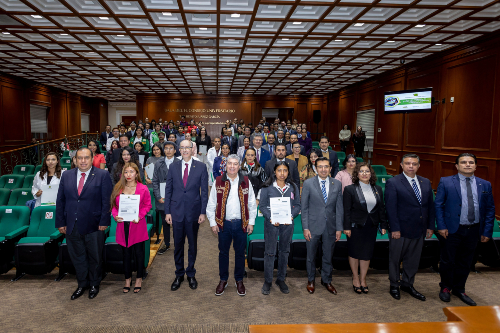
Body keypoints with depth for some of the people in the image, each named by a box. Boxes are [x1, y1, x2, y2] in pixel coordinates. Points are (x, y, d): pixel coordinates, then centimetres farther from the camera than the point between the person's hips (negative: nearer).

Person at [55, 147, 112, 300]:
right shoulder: (66, 176, 6)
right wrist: (60, 223, 3)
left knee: (95, 258, 12)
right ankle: (82, 284, 35)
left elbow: (106, 200, -7)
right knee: (77, 257, 15)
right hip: (72, 226, 3)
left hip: (93, 226, -3)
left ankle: (94, 284, 32)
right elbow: (60, 201, 7)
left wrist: (104, 222, -11)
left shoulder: (102, 175, -6)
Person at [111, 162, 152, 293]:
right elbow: (114, 205, 9)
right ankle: (127, 278, 27)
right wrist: (115, 215, -9)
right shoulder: (118, 188, 5)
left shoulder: (143, 188, -3)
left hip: (138, 225, -2)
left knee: (139, 252, 6)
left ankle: (139, 279, 23)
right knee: (126, 252, 12)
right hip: (123, 225, 2)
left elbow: (148, 205, -1)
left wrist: (140, 216, -16)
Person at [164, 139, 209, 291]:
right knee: (178, 245, 10)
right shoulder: (173, 167, 4)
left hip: (194, 211, -1)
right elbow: (168, 190, 5)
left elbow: (204, 191, -1)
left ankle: (191, 274, 28)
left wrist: (203, 212, -6)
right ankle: (179, 275, 27)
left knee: (193, 244, 12)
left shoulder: (201, 167, -2)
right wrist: (167, 212, 0)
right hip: (177, 211, 1)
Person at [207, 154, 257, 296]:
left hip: (241, 224, 1)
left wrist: (251, 222, 2)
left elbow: (252, 204, 5)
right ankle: (223, 280, 30)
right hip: (224, 223, 0)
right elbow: (211, 204, 2)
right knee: (223, 252, 12)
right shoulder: (218, 182, -1)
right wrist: (213, 223, -1)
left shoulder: (246, 182, 1)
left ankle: (239, 280, 28)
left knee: (240, 252, 11)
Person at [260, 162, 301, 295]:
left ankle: (281, 279, 27)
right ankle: (267, 281, 17)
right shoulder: (267, 187, -3)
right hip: (271, 224, -2)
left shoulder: (293, 187, 4)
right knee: (270, 252, 2)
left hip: (287, 224, 3)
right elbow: (262, 205, -4)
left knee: (285, 251, 12)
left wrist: (291, 216, -13)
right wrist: (271, 218, -17)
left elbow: (298, 205, 4)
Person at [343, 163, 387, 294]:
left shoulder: (378, 189, 7)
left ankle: (363, 279, 24)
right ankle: (356, 278, 24)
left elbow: (382, 208, 9)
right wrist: (347, 227, -11)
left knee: (367, 253, 8)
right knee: (354, 253, 8)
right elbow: (346, 210, -7)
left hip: (371, 227, 3)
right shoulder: (350, 189, -6)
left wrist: (383, 225, 6)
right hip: (356, 226, -3)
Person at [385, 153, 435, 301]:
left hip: (419, 230, 5)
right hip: (400, 230, -5)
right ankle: (394, 286, 27)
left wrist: (430, 226, 6)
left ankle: (407, 284, 34)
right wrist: (395, 229, -16)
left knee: (413, 259, 16)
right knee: (395, 259, 10)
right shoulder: (393, 182, -9)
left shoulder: (426, 182, 8)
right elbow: (391, 208, -13)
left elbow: (430, 206, 11)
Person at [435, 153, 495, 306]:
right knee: (448, 261, 9)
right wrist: (441, 227, -11)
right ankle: (445, 288, 30)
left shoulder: (485, 185, 5)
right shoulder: (446, 182, -4)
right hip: (452, 230, -3)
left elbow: (490, 209, 6)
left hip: (473, 231, 3)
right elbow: (438, 205, -5)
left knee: (465, 263, 16)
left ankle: (459, 289, 34)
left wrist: (487, 231, 1)